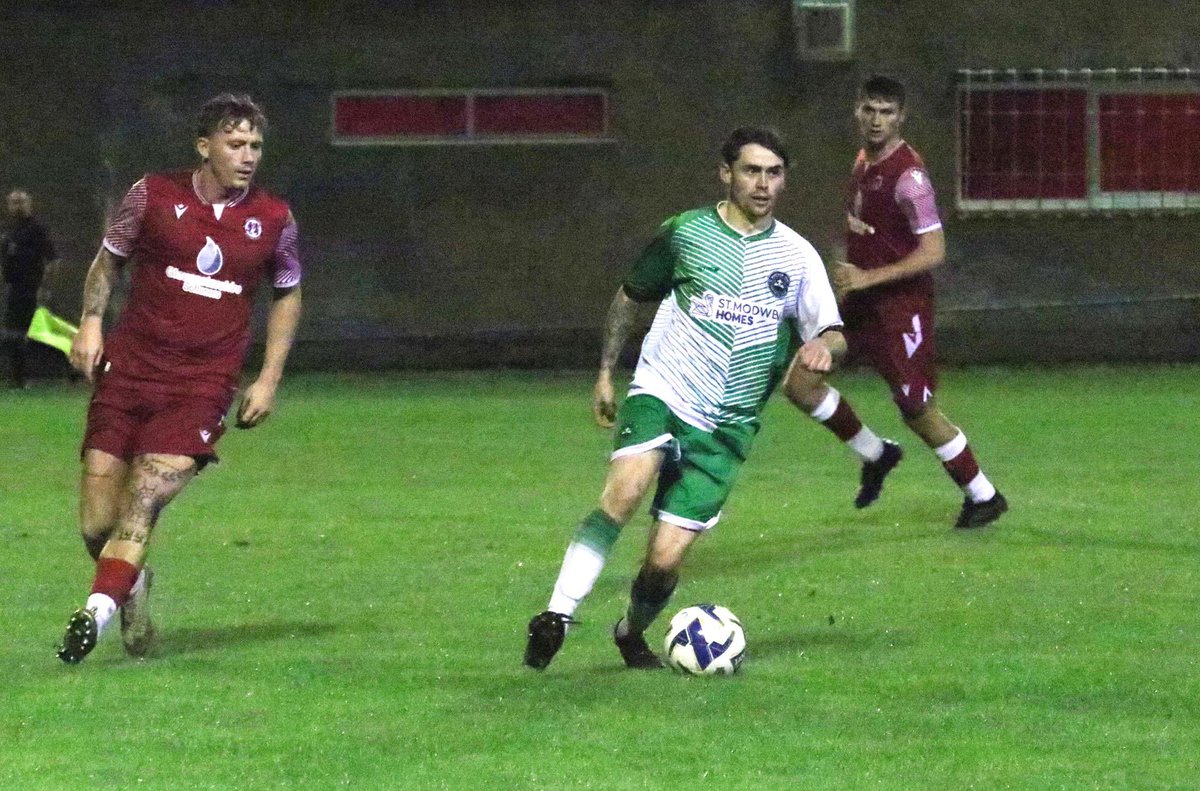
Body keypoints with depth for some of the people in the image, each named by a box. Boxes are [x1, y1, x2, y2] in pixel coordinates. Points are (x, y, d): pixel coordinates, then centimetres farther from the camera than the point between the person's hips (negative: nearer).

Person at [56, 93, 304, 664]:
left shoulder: (274, 220, 4)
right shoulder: (153, 196, 0)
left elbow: (288, 294, 19)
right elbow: (108, 259, 15)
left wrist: (268, 380, 11)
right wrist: (91, 322, -2)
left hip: (204, 383, -1)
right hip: (129, 368, 1)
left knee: (144, 499, -21)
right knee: (96, 525, -2)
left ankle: (97, 613, -23)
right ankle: (131, 588, 28)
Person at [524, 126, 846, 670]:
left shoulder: (796, 256, 6)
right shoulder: (686, 232, 3)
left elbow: (832, 333, 5)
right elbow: (630, 297, 16)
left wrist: (822, 344, -19)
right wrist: (605, 372, 13)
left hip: (725, 427, 1)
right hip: (660, 394, -1)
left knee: (665, 559, -6)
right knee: (625, 491, -33)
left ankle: (632, 634, 25)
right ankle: (558, 616, -32)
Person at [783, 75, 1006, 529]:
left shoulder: (908, 175, -19)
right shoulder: (863, 161, 8)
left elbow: (933, 252, -22)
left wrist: (868, 278, -26)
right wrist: (852, 220, 6)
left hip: (901, 305, -8)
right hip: (858, 302, 8)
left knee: (916, 409, -2)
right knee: (798, 380, 1)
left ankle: (983, 497, 15)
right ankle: (875, 455, 19)